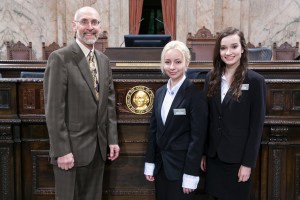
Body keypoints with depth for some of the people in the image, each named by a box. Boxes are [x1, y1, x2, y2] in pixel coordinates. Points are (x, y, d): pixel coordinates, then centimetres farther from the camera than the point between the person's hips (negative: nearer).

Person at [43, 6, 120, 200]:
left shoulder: (104, 60, 10)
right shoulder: (60, 58, -10)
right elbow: (54, 109, -14)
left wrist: (112, 139, 8)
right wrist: (62, 151, -17)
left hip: (99, 146, 6)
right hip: (71, 148, -6)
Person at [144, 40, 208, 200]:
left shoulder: (195, 94, -13)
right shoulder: (160, 92, 6)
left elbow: (198, 137, -14)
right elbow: (153, 129, 9)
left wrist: (190, 175, -15)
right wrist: (149, 164, 8)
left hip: (182, 166, -5)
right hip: (161, 165, 6)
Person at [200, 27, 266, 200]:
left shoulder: (255, 81, -10)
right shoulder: (212, 78, 3)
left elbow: (256, 126, -10)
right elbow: (207, 119, 5)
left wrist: (248, 163, -12)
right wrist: (203, 152, 6)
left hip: (238, 157, -4)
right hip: (214, 155, 4)